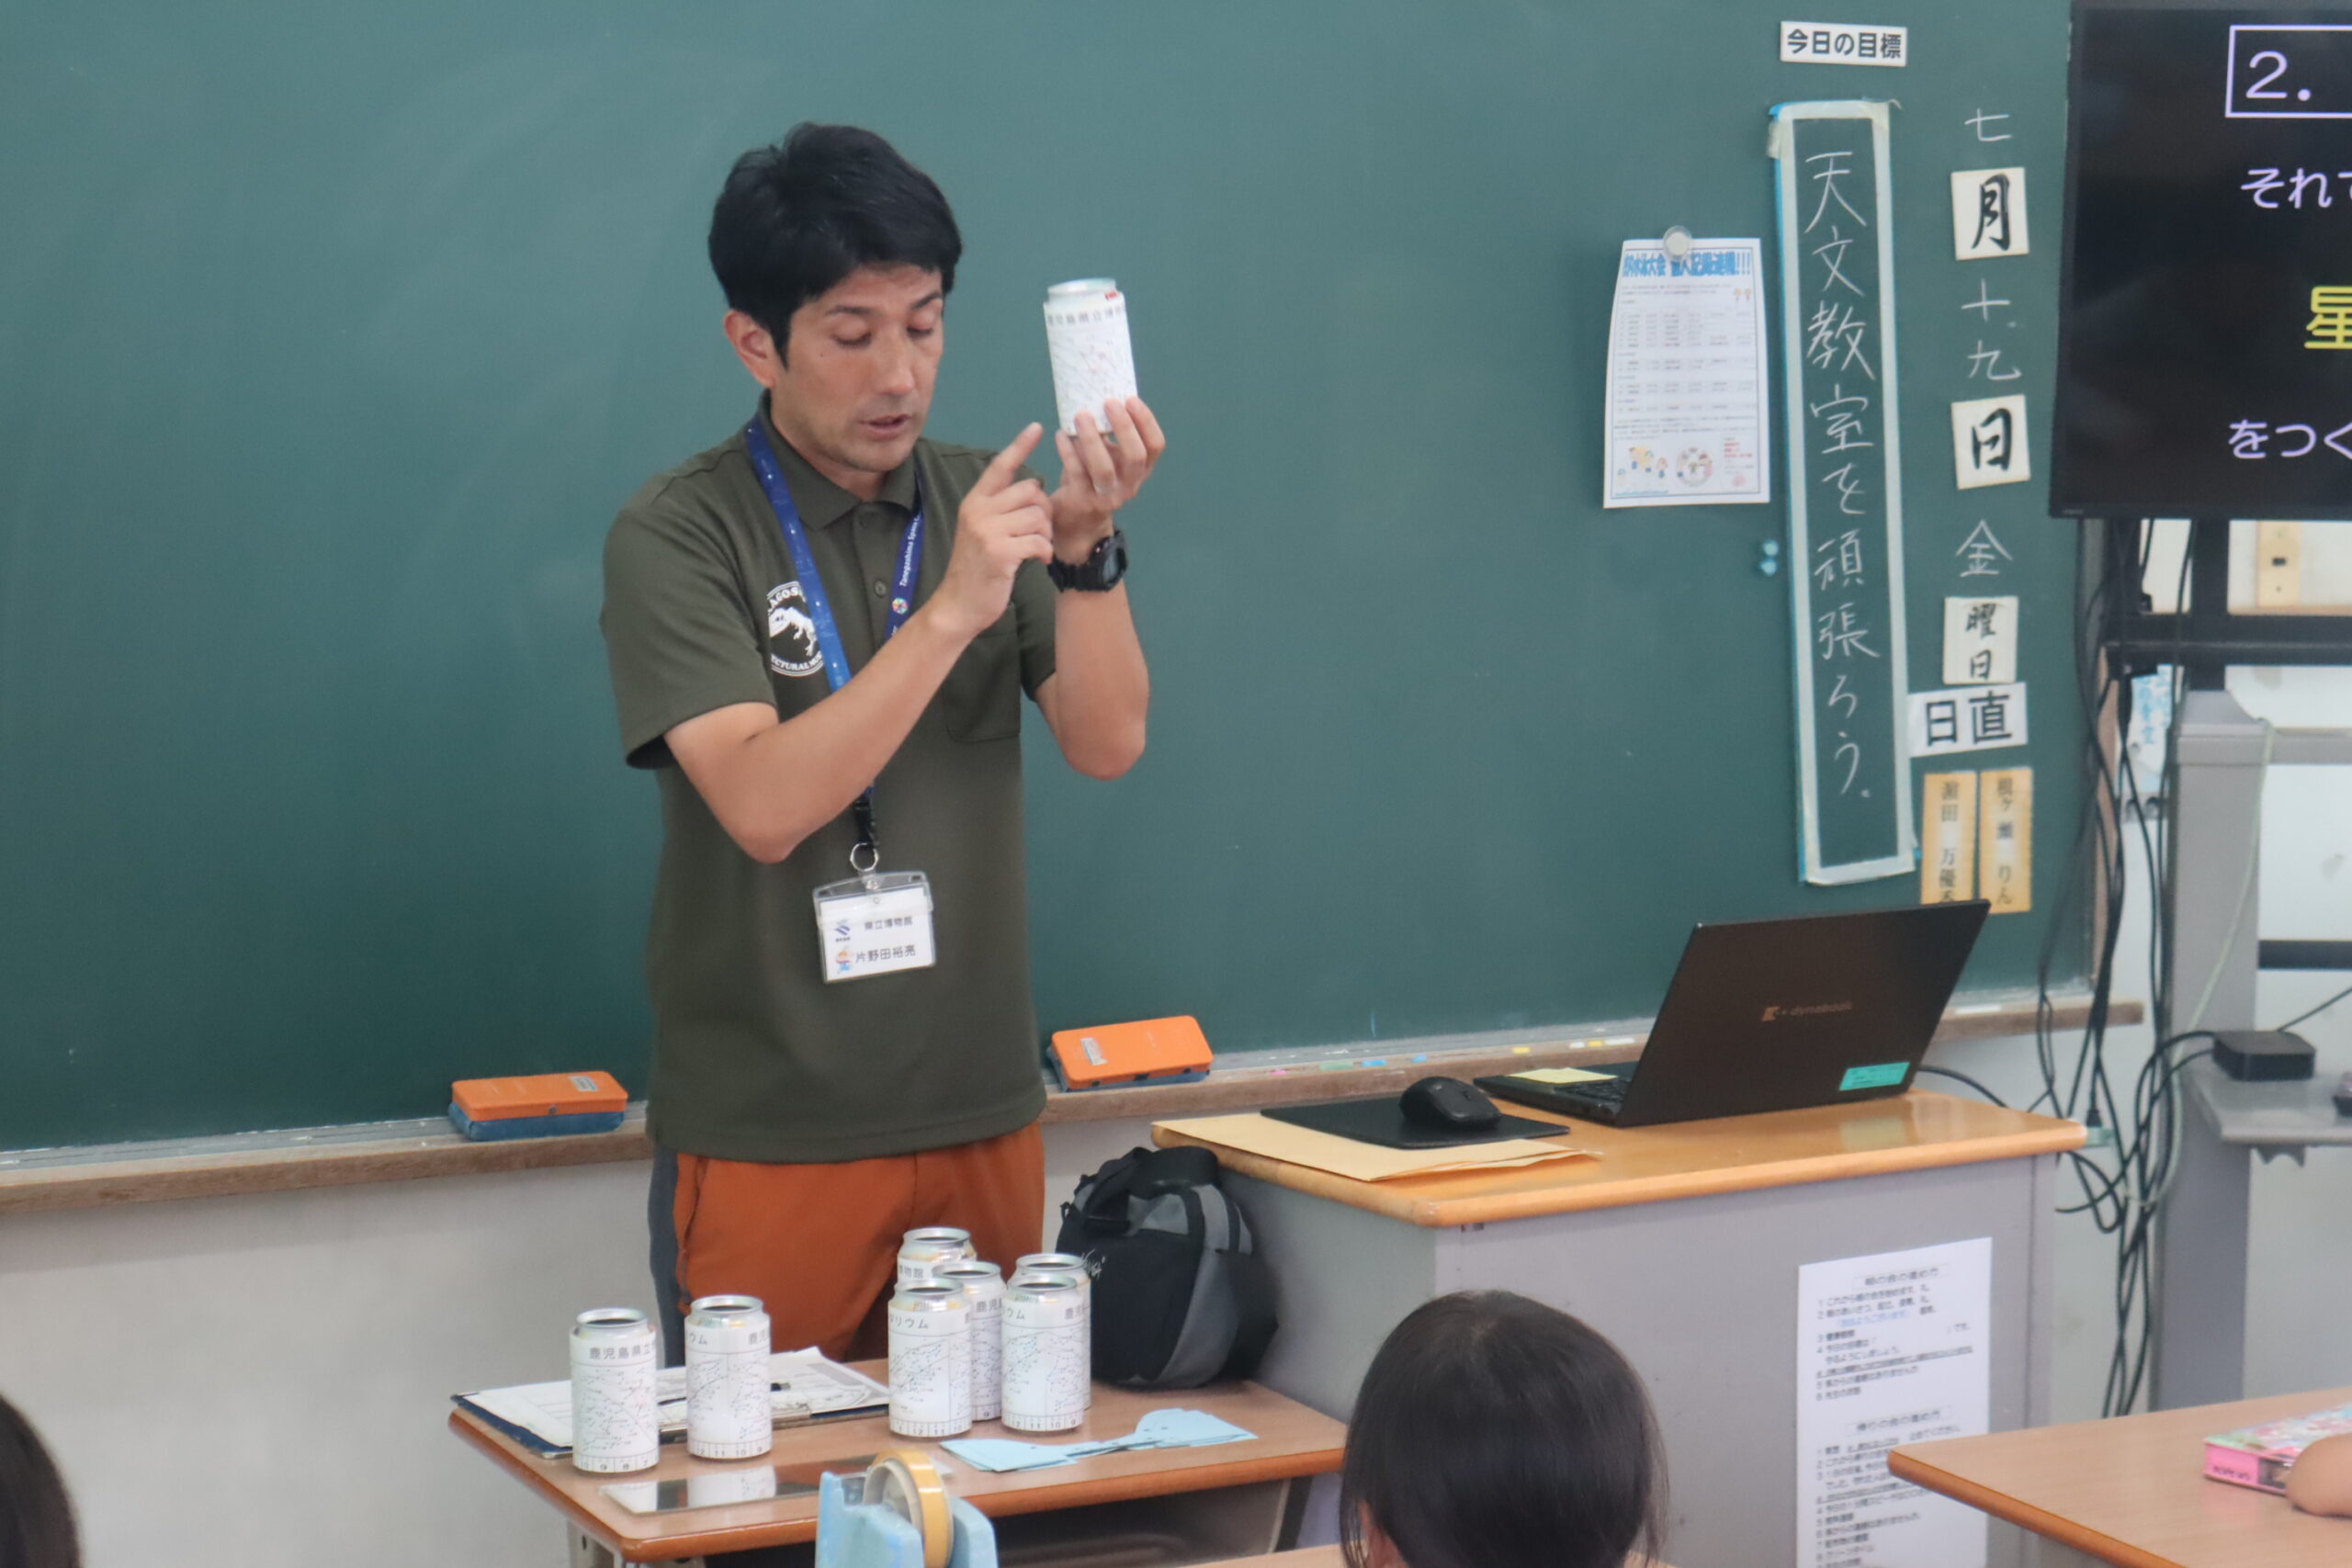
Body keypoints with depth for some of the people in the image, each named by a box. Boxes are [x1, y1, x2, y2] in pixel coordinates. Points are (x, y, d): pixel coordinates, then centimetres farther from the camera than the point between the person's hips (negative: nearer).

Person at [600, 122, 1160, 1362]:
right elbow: (763, 805, -21)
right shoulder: (677, 537, -8)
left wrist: (1088, 550, -20)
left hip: (981, 1118, 4)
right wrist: (951, 610, -28)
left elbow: (1106, 745, -4)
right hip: (766, 1139, -4)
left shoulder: (984, 503, 5)